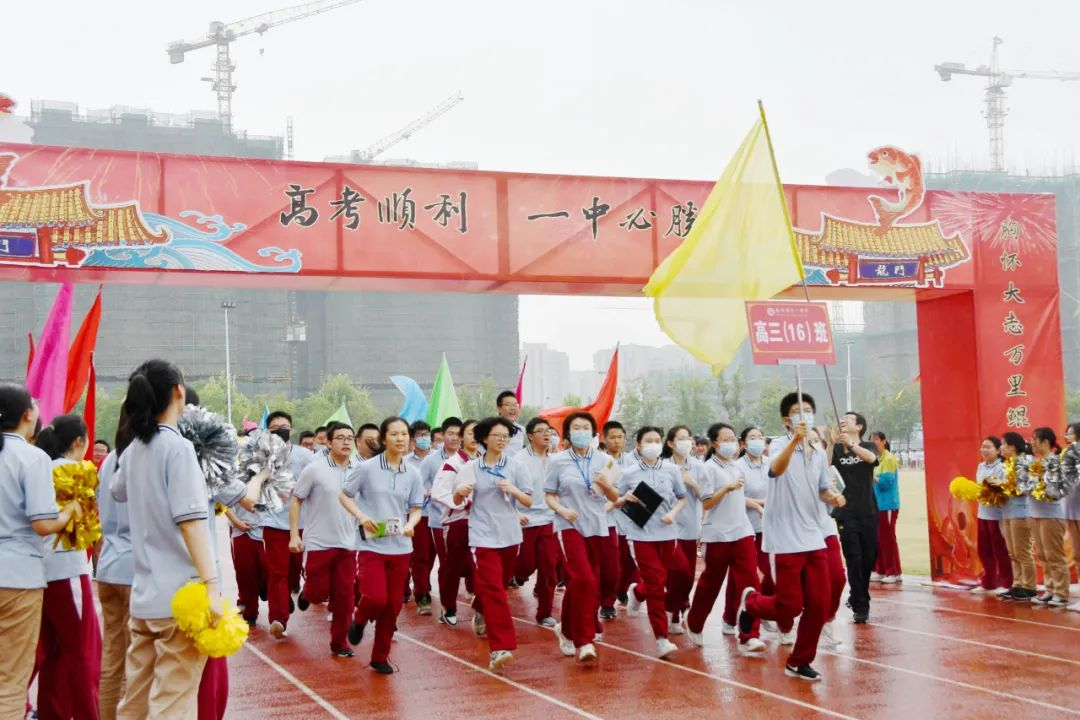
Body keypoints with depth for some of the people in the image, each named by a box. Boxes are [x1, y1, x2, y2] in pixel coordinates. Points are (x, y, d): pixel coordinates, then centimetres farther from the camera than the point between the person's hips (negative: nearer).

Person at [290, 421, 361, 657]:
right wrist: (294, 535, -7)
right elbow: (296, 501, -2)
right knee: (319, 593, 1)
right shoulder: (315, 469, -7)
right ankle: (307, 593, 37)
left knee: (344, 597, 2)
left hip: (348, 544, 3)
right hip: (318, 543, -3)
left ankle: (339, 642, 16)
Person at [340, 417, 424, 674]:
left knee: (393, 605, 7)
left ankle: (380, 657, 23)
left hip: (400, 547, 4)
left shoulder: (413, 474, 3)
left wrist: (410, 524, -13)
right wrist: (361, 516, -12)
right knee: (376, 598, -19)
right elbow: (344, 495, 3)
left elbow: (416, 508, 8)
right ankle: (359, 620, 17)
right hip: (371, 545, -3)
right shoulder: (367, 468, -6)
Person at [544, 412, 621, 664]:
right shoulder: (557, 461, 0)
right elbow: (549, 495, 3)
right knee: (583, 580, -19)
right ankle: (584, 641, -11)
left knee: (583, 583, 9)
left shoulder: (604, 460, 5)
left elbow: (615, 498, 8)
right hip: (569, 526, -3)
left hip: (597, 527, 3)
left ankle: (567, 629, 32)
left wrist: (607, 485, -13)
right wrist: (562, 509, -16)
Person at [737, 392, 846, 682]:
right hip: (786, 541, -6)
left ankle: (799, 663, 18)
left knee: (818, 605, 3)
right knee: (790, 607, -6)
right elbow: (776, 468, -32)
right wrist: (794, 440, -49)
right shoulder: (779, 445, -9)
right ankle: (751, 602, 25)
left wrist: (834, 497, -2)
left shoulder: (820, 455, 11)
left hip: (814, 539, 6)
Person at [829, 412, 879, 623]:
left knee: (869, 557, 8)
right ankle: (860, 606, -3)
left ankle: (857, 596, 28)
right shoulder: (836, 449, 4)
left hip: (868, 511, 2)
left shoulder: (867, 447, 5)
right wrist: (831, 443, -26)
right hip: (846, 512, -2)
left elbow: (871, 458, -19)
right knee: (853, 559, -7)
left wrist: (850, 443, -32)